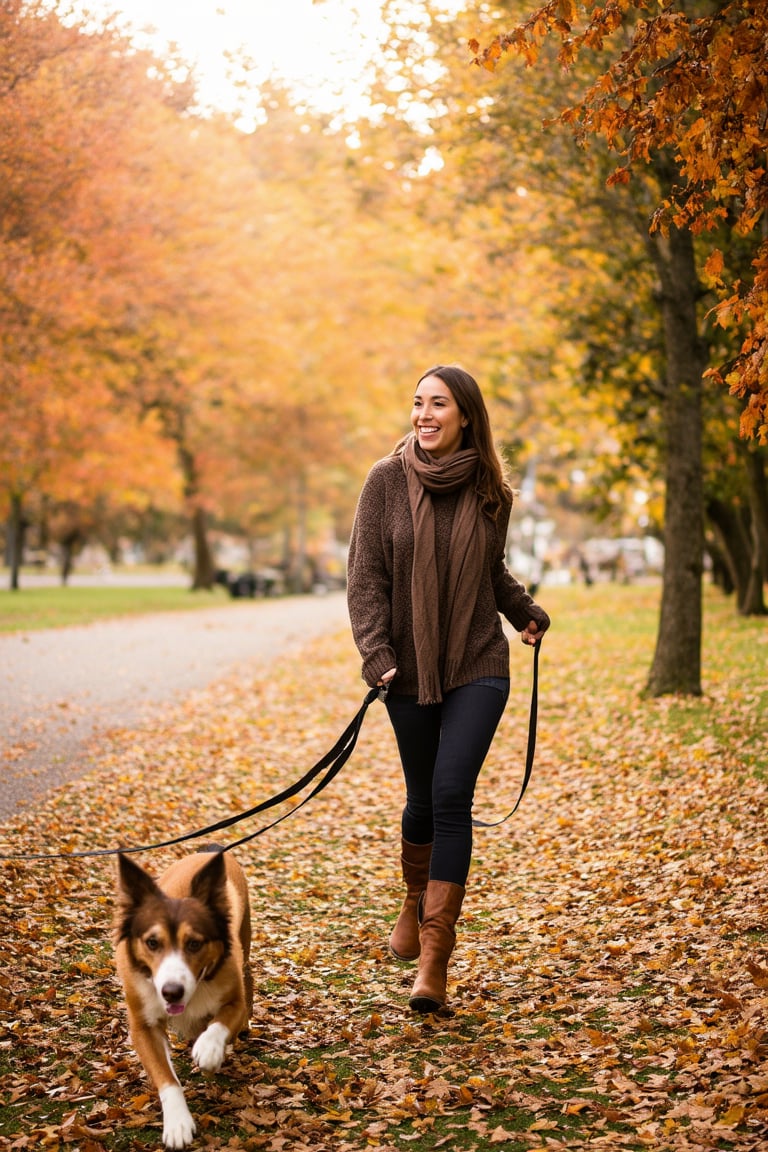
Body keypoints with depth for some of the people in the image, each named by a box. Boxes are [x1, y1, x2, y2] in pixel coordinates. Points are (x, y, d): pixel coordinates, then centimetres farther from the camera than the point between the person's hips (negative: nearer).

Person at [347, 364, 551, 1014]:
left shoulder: (490, 490, 3)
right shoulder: (388, 480, -3)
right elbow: (366, 576, -5)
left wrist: (527, 614, 12)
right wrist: (375, 653, -14)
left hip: (478, 668, 0)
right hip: (411, 671, 0)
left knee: (451, 795, -13)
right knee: (423, 801, 9)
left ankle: (434, 962, -12)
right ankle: (416, 902, 41)